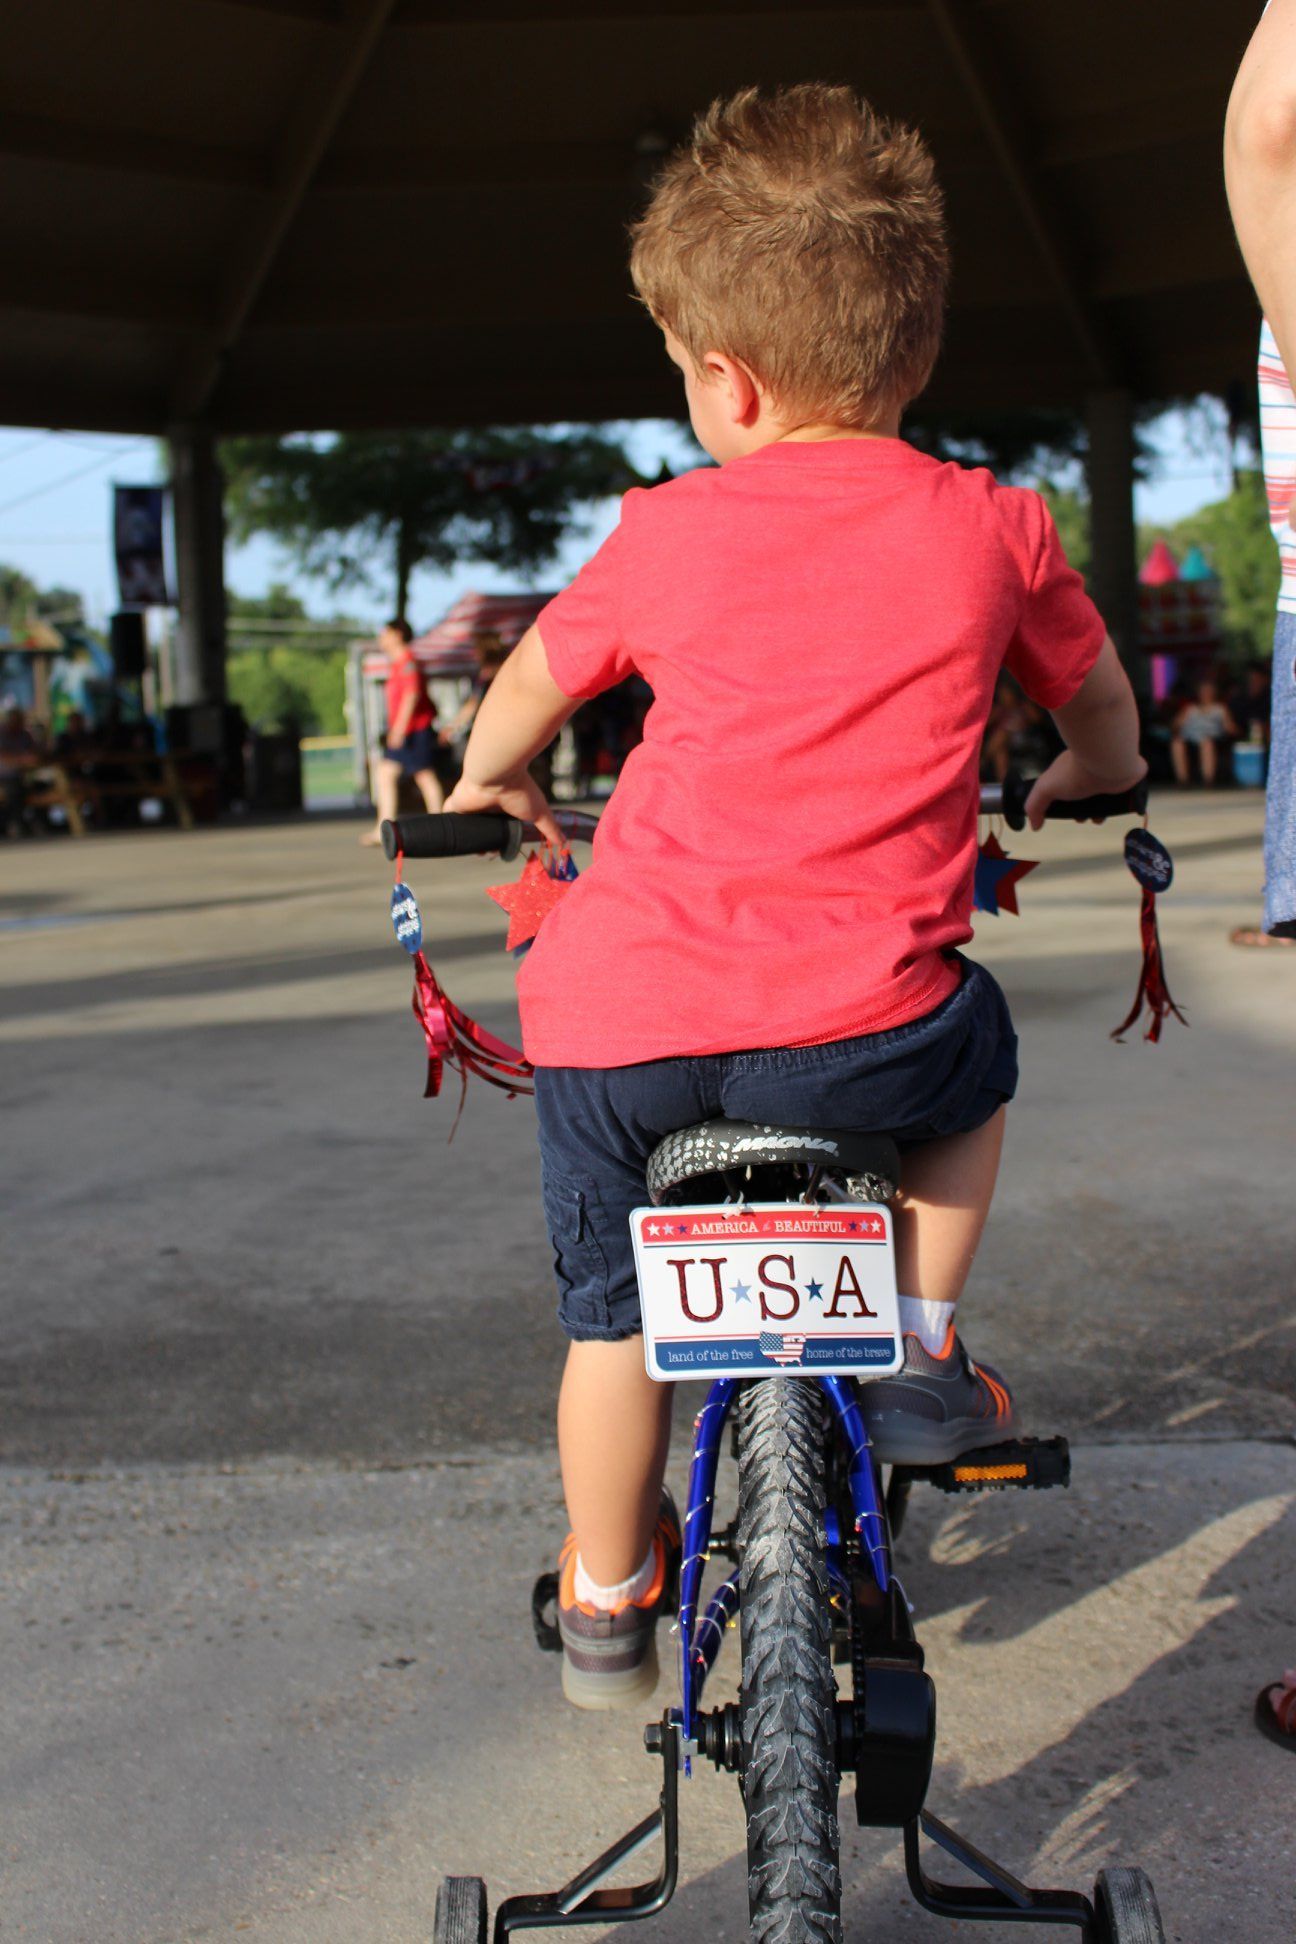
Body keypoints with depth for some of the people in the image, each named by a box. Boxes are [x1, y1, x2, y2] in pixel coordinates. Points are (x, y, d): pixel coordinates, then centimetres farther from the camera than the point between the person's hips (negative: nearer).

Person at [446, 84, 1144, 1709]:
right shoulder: (992, 529, 6)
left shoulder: (666, 535, 7)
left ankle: (605, 1602, 35)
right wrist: (1088, 779, 48)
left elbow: (529, 686, 24)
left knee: (608, 1302, 23)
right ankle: (921, 1352, 32)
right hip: (857, 1030, -1)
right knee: (974, 1045, 33)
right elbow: (1097, 702, 24)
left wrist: (484, 783, 46)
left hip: (616, 1022, 1)